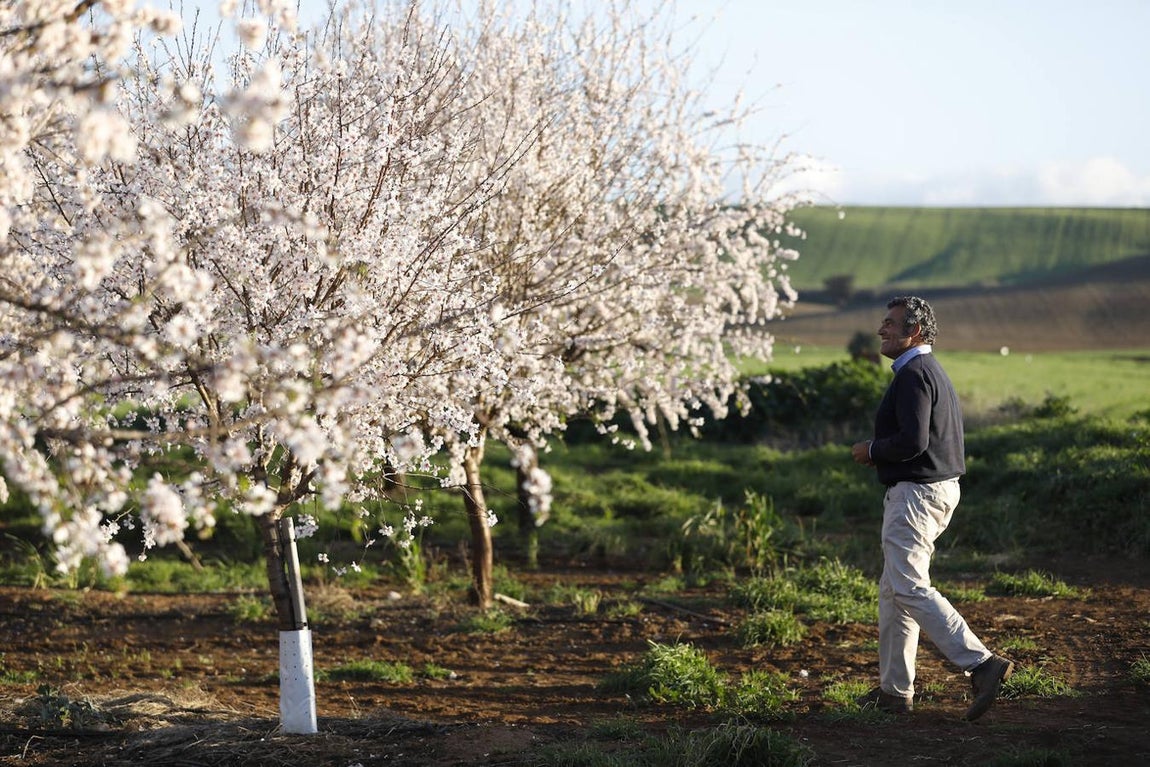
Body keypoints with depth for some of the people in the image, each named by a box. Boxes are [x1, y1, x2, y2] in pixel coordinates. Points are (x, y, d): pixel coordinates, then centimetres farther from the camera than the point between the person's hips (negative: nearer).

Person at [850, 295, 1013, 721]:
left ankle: (981, 663, -21)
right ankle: (895, 690, 16)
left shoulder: (914, 374, -15)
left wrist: (871, 450, -9)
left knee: (910, 588, -14)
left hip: (917, 494, -11)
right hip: (940, 488, 11)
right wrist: (881, 451, 17)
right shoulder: (935, 372, 19)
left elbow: (913, 441, -25)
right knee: (893, 590, 13)